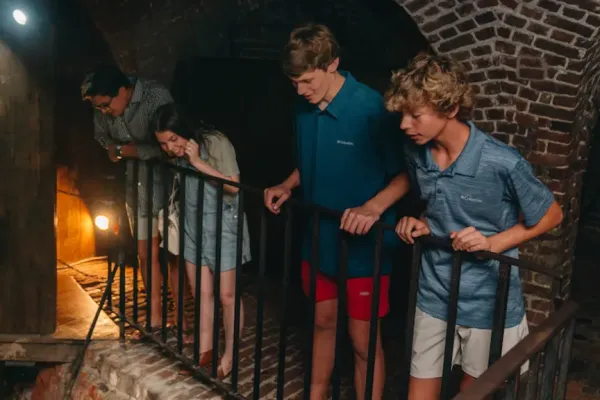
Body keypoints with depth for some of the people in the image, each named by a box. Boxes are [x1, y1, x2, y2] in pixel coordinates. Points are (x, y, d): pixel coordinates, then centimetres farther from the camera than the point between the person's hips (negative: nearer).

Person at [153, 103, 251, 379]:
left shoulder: (216, 143, -17)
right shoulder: (176, 153, 2)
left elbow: (234, 186, -21)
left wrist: (198, 162, -23)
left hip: (222, 226, -6)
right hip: (192, 225, 6)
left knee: (227, 295, 1)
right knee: (201, 293, 12)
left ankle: (230, 355, 15)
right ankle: (204, 350, 25)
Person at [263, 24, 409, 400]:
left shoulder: (371, 108, -21)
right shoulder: (305, 108, 0)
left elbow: (405, 174, -15)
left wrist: (373, 207, -29)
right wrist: (287, 186, -1)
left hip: (362, 248, -6)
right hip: (318, 239, 7)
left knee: (364, 342, 7)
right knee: (323, 323, 23)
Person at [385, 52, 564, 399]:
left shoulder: (502, 163, -22)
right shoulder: (415, 153, -5)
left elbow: (552, 215, -7)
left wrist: (493, 243, -18)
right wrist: (423, 225, -7)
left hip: (490, 304, -4)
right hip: (434, 298, 4)